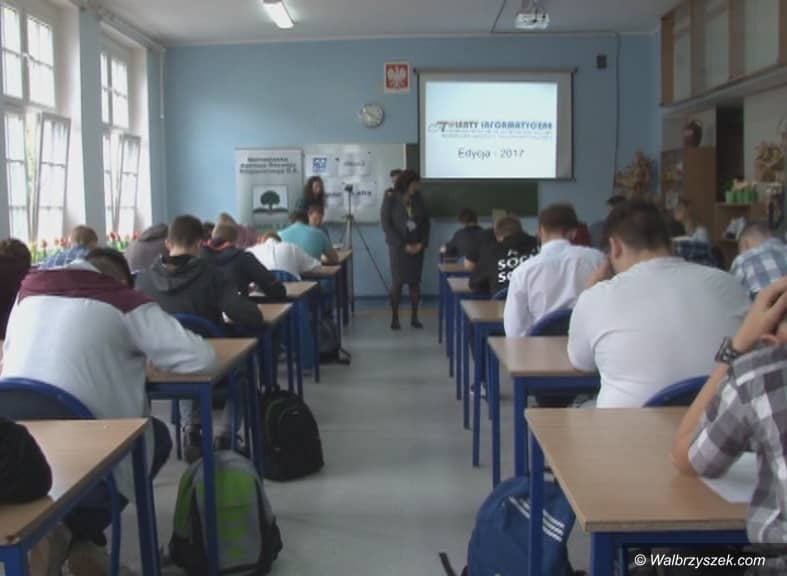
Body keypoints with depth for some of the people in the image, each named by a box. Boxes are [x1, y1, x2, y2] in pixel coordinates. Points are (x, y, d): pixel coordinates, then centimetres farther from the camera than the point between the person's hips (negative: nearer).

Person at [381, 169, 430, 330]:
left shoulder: (417, 198, 4)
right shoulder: (390, 199, -6)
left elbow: (426, 221, 8)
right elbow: (386, 224, -10)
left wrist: (422, 243, -5)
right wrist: (403, 245, -14)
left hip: (417, 246, 3)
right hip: (398, 246, -3)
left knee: (415, 281, 4)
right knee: (397, 282, -2)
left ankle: (414, 317, 11)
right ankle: (394, 318, 7)